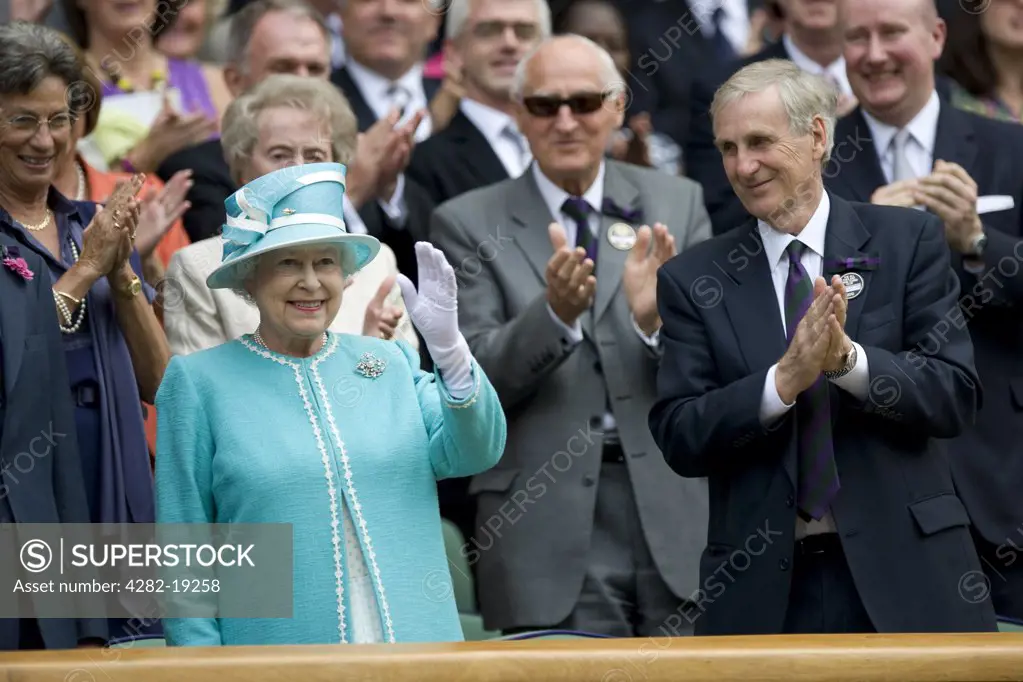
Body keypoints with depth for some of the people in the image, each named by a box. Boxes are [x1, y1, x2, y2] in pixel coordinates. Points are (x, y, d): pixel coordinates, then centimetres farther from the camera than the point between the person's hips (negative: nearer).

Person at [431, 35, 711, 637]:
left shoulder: (676, 204, 9)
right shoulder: (470, 224, 3)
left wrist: (657, 320, -19)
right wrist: (554, 312, -23)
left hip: (678, 508, 2)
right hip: (550, 522, -2)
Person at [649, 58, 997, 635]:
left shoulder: (908, 241, 3)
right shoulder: (694, 280, 5)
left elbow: (958, 396, -4)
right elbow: (679, 440, -3)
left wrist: (848, 359, -20)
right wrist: (784, 379, -18)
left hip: (903, 572, 0)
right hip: (762, 587, 1)